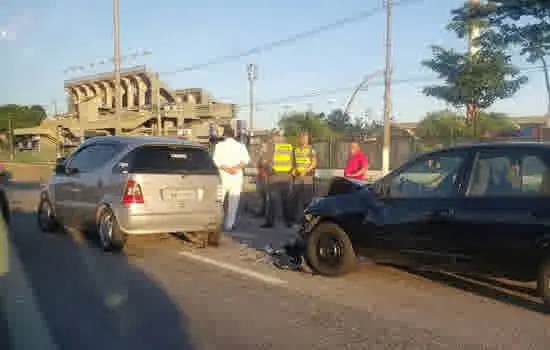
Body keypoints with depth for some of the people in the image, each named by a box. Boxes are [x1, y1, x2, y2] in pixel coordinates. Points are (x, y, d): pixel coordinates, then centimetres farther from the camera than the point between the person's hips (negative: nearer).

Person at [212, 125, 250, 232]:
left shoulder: (219, 145, 2)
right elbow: (245, 160, -10)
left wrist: (226, 169, -17)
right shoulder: (240, 146, 5)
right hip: (236, 177, 1)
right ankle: (229, 225, 8)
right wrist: (235, 168, -16)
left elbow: (216, 160, -12)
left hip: (223, 176, 0)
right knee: (233, 202, 7)